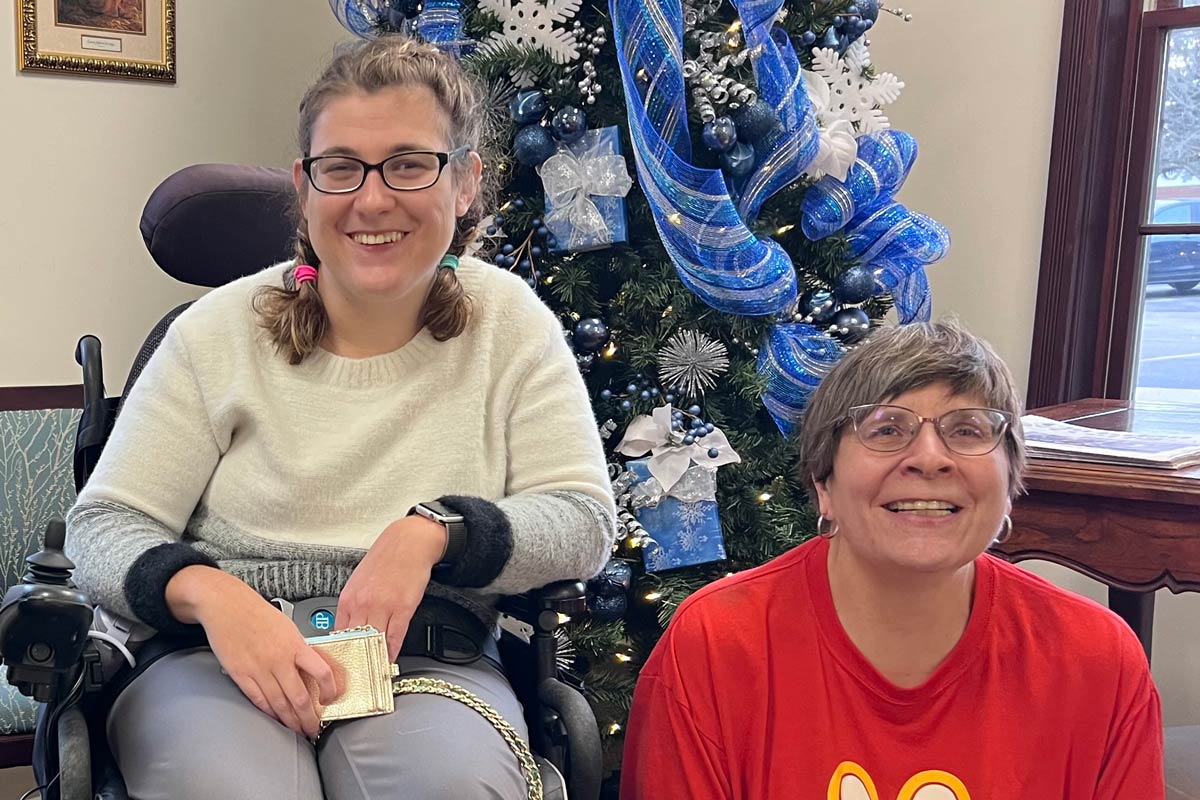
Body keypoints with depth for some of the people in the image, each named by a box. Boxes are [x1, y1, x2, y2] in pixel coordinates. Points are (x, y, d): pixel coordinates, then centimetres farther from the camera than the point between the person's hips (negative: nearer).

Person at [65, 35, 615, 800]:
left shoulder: (509, 322, 3)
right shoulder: (221, 330, 2)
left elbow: (586, 521, -2)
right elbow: (105, 525, 1)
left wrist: (431, 531, -18)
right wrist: (208, 592, -21)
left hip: (427, 665, 0)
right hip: (220, 657, 1)